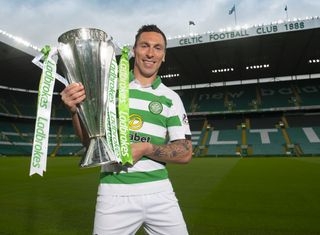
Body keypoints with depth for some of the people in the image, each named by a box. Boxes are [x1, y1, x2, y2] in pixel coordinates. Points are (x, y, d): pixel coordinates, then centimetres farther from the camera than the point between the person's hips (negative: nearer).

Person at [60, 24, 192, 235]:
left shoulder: (171, 98, 4)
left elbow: (185, 152, 0)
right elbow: (90, 140, 3)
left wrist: (146, 148, -15)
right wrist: (75, 110, -15)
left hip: (159, 192, 2)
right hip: (114, 193, -1)